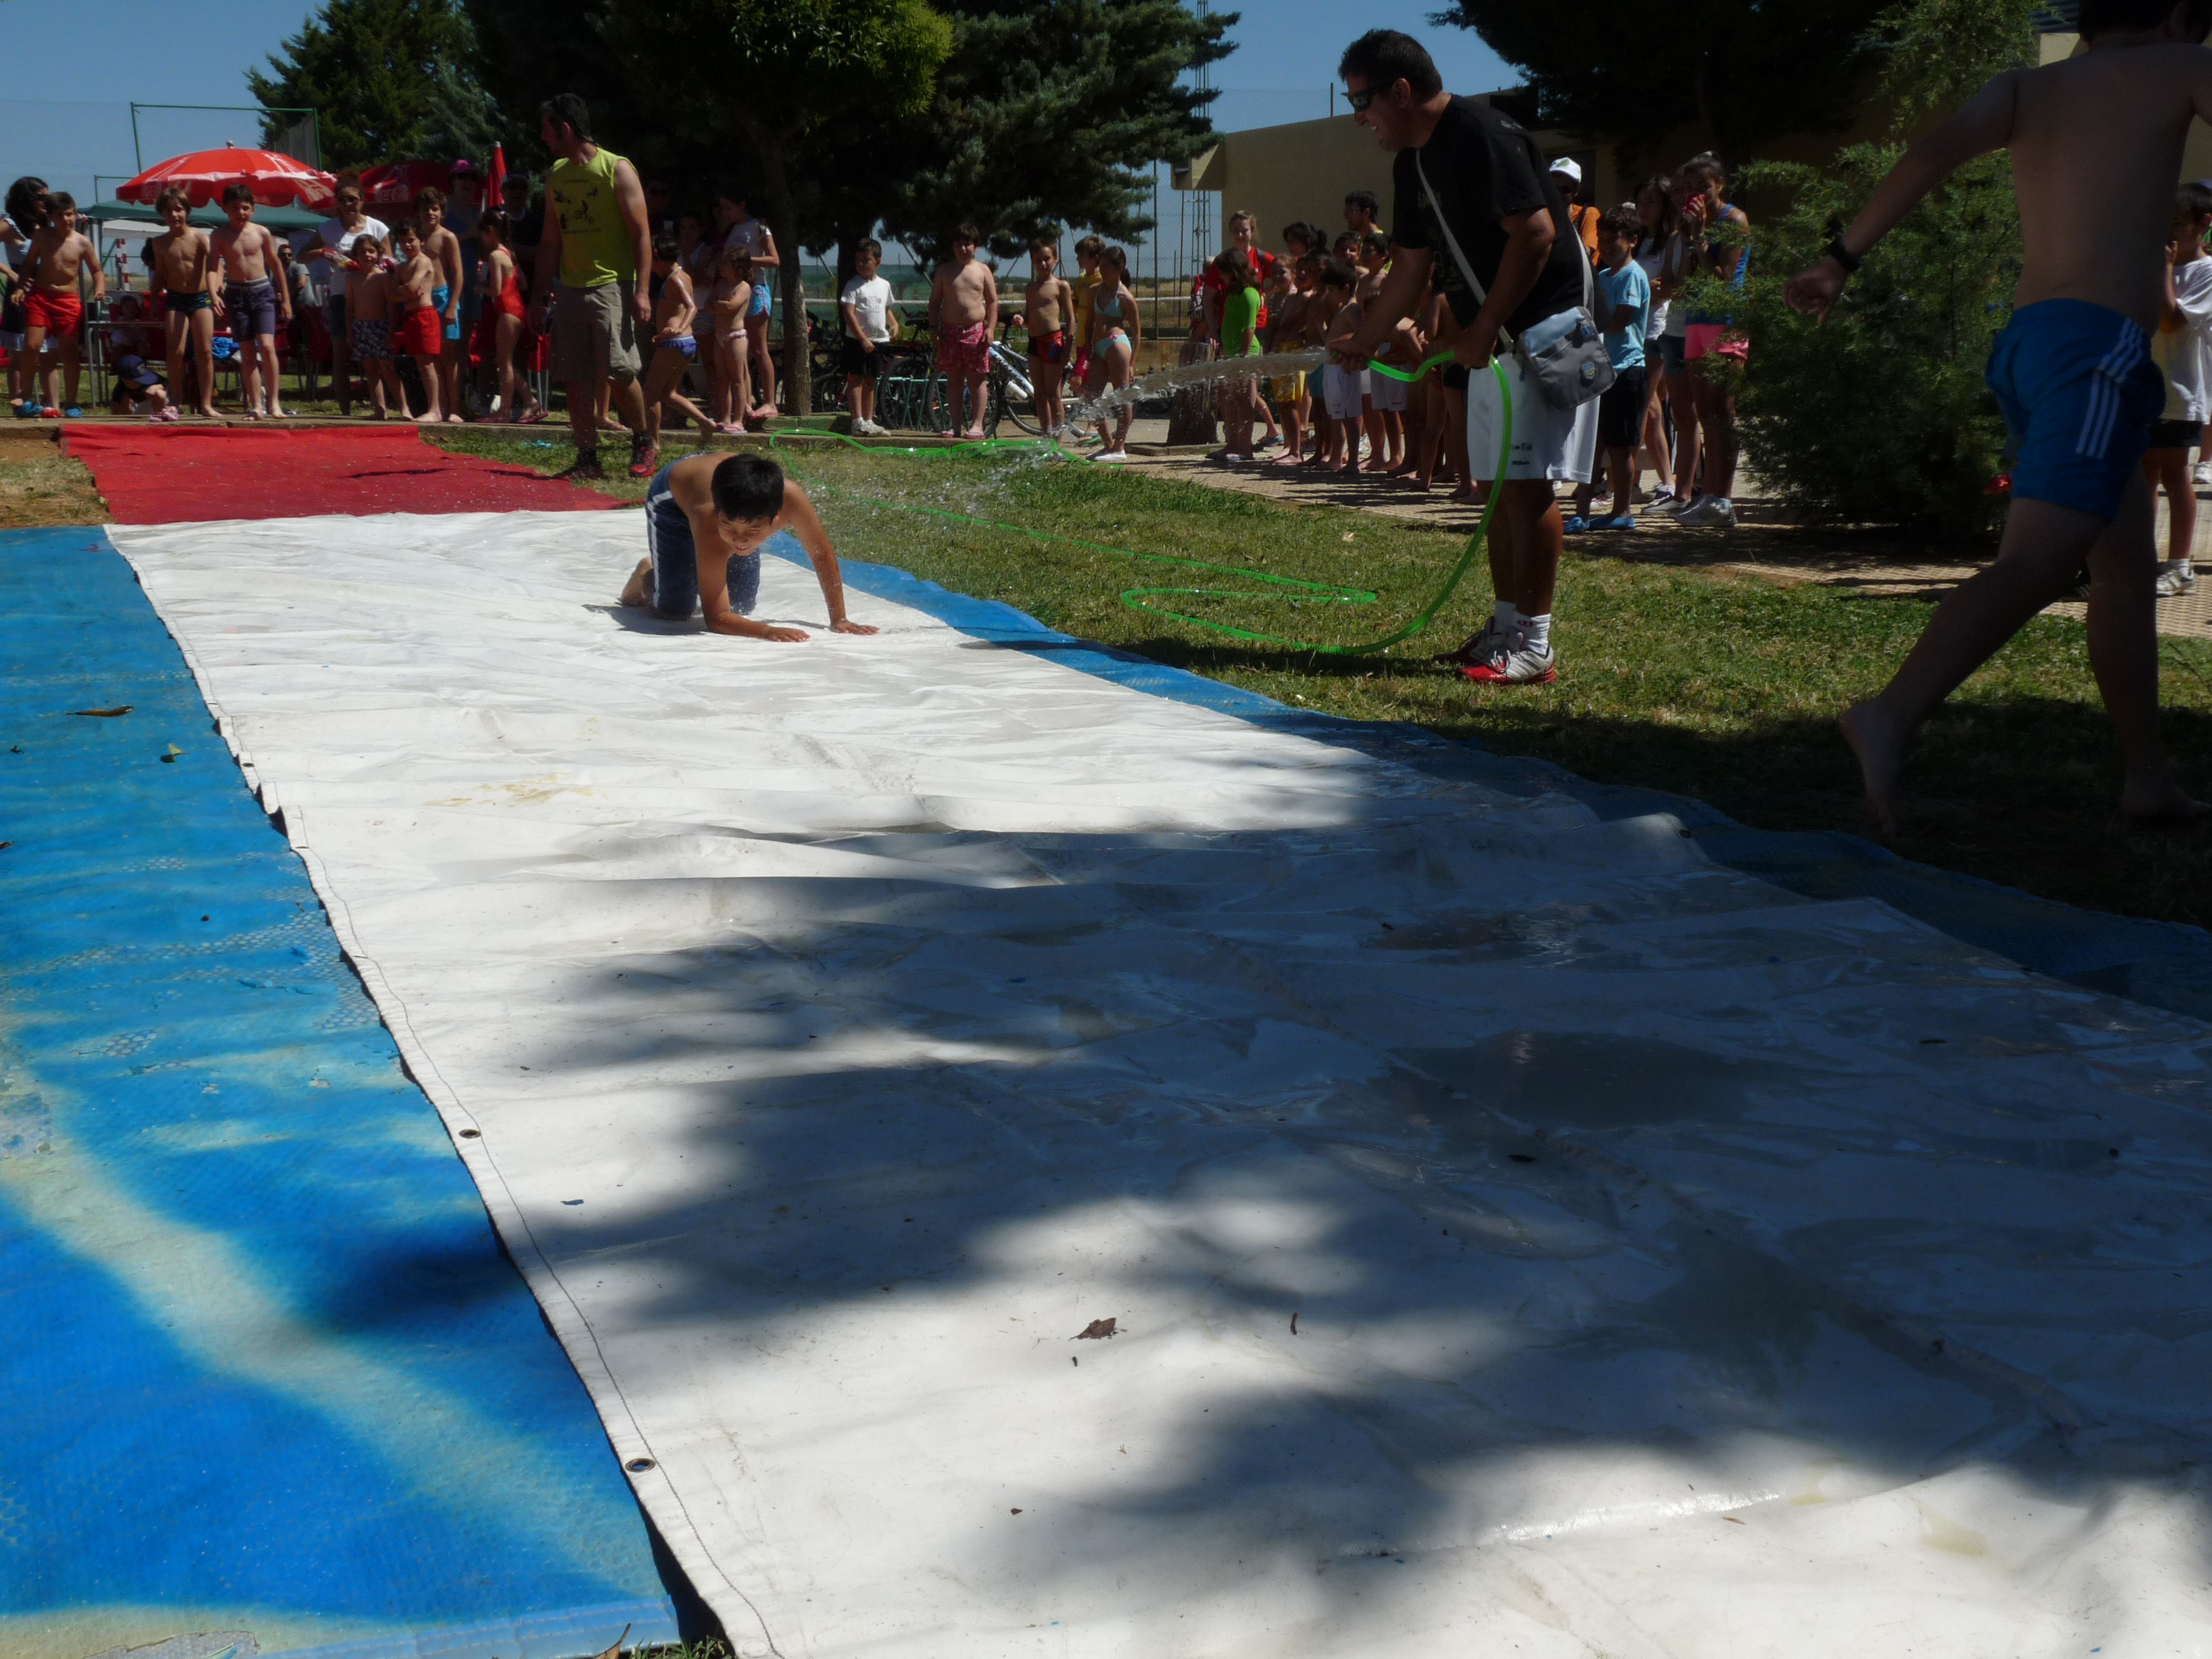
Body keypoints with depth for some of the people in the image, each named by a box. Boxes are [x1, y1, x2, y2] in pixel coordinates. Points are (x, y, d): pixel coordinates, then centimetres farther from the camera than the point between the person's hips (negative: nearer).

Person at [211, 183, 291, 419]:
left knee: (266, 346, -16)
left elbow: (276, 266, 10)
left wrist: (286, 299, 10)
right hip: (236, 294, 1)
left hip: (262, 291, -1)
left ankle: (273, 401, -8)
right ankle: (256, 406, 6)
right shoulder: (220, 236, 0)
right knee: (247, 352, 3)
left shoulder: (261, 233, 1)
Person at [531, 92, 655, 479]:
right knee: (576, 378, 1)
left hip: (611, 286, -6)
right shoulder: (556, 176, 15)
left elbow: (641, 234, -6)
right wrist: (540, 295, 15)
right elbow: (551, 240, 20)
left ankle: (641, 443, 9)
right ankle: (587, 459, 6)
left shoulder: (617, 170, -3)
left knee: (618, 372, -12)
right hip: (569, 290, 6)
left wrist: (641, 290, -15)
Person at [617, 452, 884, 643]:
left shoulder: (789, 498, -42)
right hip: (671, 496, -4)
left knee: (740, 607, 4)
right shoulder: (710, 522, -49)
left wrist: (839, 620, -20)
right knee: (675, 610, -11)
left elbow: (823, 554, -20)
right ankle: (646, 575, 23)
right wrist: (767, 632, -61)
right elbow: (716, 618, -44)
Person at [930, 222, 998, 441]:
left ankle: (977, 424, -1)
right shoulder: (944, 271, 9)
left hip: (976, 330, -2)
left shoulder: (983, 270, 6)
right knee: (953, 379, 4)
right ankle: (956, 424, 8)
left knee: (977, 379, -3)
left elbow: (993, 302, 5)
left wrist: (991, 328, -5)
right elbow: (935, 301, 11)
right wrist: (933, 327, 1)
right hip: (950, 330, 2)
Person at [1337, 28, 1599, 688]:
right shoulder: (1412, 163, 12)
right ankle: (1506, 624, 21)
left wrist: (1484, 328, -20)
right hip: (1494, 337, 10)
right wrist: (1365, 342, 18)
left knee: (1526, 482, -10)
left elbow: (1536, 233, -23)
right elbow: (1411, 265, 20)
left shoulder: (1481, 135, -18)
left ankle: (1534, 646, -7)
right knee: (1498, 484, 12)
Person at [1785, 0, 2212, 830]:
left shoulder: (2026, 87, 18)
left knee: (2126, 568, 16)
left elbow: (1935, 151, 0)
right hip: (2099, 341, -7)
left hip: (2025, 342, 7)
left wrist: (1844, 256, 1)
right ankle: (1891, 716, -39)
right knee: (2035, 563, -20)